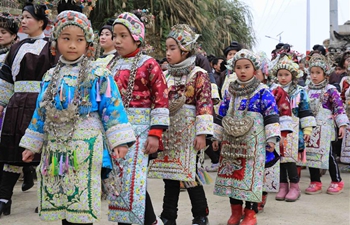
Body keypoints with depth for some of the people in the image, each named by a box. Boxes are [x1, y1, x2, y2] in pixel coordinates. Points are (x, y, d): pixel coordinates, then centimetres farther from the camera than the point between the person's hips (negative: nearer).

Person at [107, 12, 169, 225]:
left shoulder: (149, 64, -7)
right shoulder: (113, 65, 12)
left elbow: (161, 100, -11)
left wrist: (155, 133, -16)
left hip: (139, 131, -6)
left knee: (134, 182, -8)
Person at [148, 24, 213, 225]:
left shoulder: (199, 75, -8)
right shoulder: (167, 76, 11)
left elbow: (205, 104, -13)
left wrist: (202, 133, -18)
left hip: (187, 131, -6)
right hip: (168, 130, 6)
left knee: (189, 172, -2)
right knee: (170, 172, 11)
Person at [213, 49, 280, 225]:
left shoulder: (262, 91, -4)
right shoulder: (230, 91, 10)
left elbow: (271, 116, -6)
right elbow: (222, 115, 16)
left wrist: (272, 138, -10)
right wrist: (217, 136, 16)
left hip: (253, 141, -5)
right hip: (231, 141, 5)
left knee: (251, 175, -4)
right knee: (231, 173, 7)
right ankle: (236, 210, 20)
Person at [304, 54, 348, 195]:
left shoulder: (330, 90, -6)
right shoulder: (307, 90, 9)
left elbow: (339, 107, -9)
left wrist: (342, 124, -14)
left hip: (324, 128, -5)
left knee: (328, 154, 0)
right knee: (311, 154, 6)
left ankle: (337, 182, 16)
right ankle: (315, 182, 17)